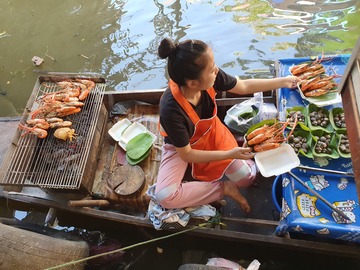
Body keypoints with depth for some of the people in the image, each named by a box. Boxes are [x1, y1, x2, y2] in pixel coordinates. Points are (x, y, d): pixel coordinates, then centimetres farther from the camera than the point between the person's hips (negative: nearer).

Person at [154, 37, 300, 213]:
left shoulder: (211, 77, -26)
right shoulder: (171, 109, -39)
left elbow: (244, 87, -5)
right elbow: (186, 154, -27)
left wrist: (283, 82, 1)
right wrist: (229, 154, -30)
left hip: (211, 135, 3)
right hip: (181, 147, -2)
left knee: (246, 177, -9)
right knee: (164, 197, -24)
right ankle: (222, 188, -8)